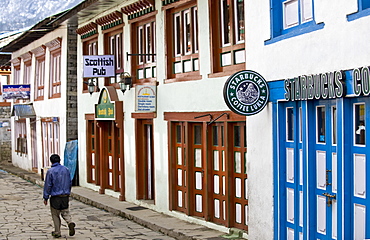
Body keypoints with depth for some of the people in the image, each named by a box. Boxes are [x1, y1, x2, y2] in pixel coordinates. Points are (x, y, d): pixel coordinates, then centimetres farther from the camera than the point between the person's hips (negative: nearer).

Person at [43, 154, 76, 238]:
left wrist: (45, 197, -2)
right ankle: (70, 222, -14)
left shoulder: (50, 171, -10)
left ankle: (57, 233, 13)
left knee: (55, 215, 8)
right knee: (65, 212, 14)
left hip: (55, 197, -4)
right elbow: (70, 183, 11)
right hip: (65, 196, 4)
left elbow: (47, 185, -9)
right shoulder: (66, 170, 4)